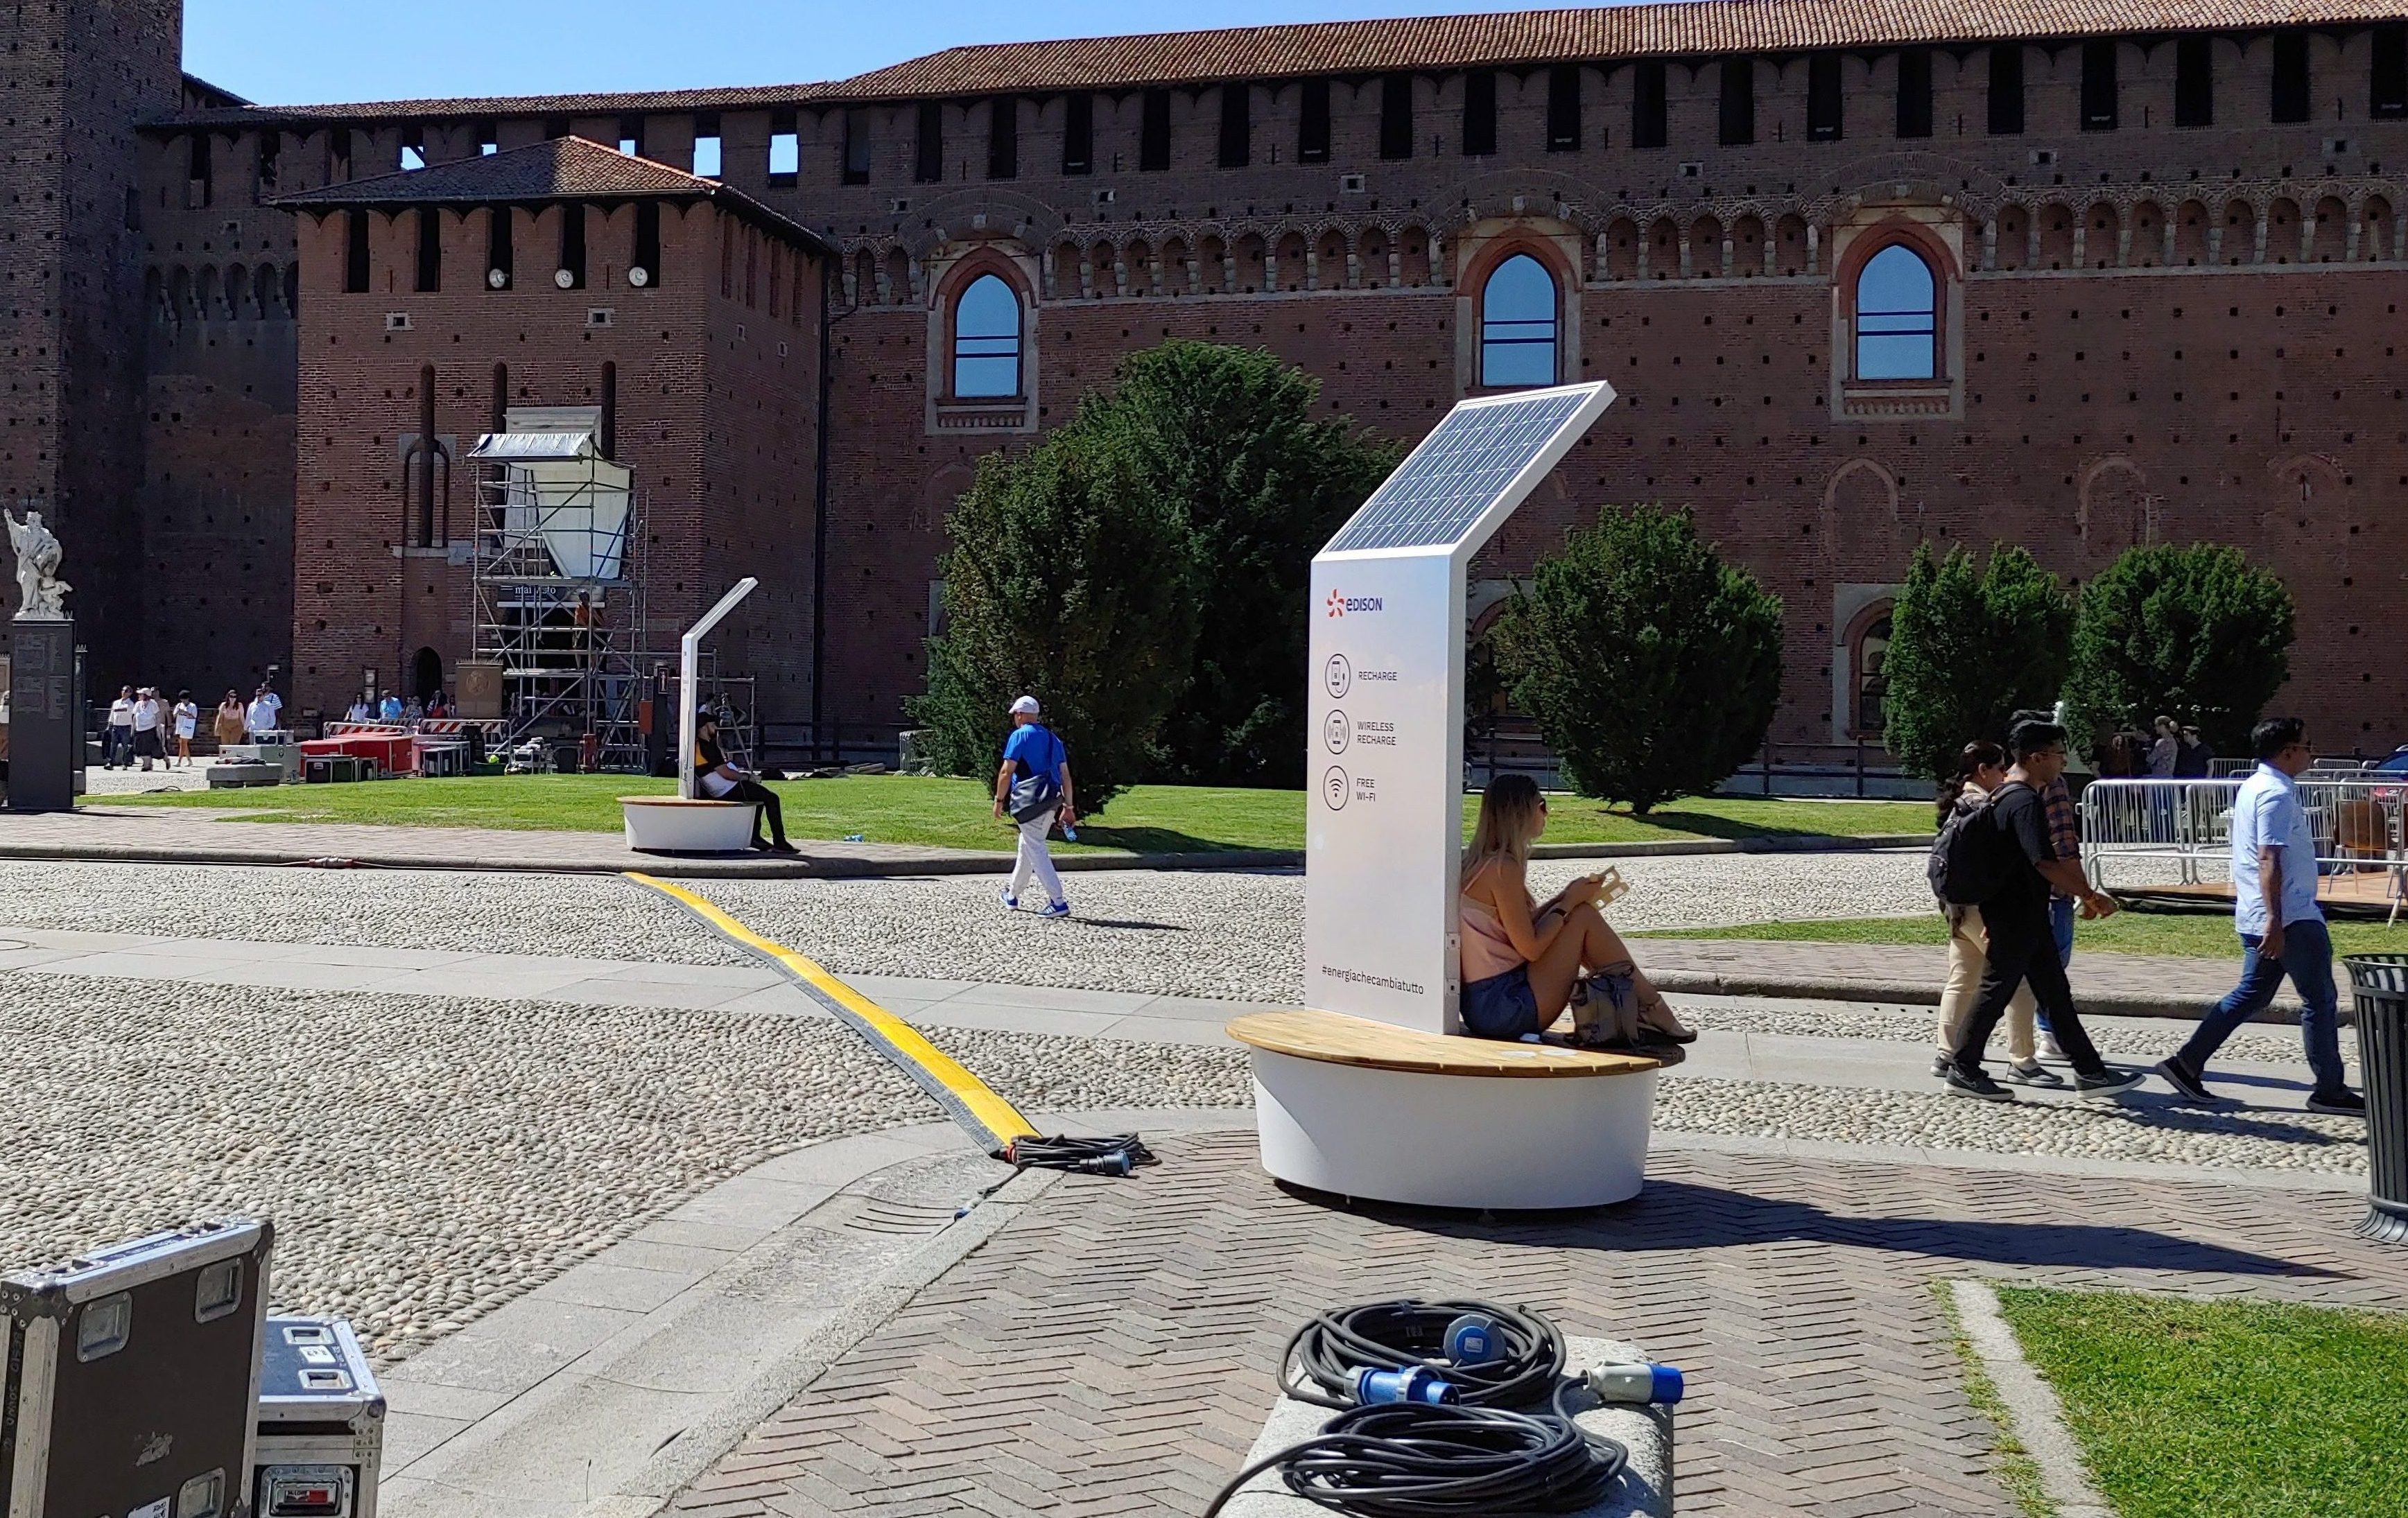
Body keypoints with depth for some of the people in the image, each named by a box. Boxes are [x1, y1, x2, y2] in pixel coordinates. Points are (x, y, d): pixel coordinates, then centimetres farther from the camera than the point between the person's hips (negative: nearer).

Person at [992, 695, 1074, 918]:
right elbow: (1065, 775, 12)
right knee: (1027, 847, 20)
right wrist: (1068, 807, 14)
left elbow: (1006, 772, -10)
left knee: (1036, 851, -6)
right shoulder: (1053, 738, 15)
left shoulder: (1019, 736, -5)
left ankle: (1058, 902, -13)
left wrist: (999, 800, -1)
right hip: (1050, 802, 7)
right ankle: (1012, 896, 33)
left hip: (1028, 801, -7)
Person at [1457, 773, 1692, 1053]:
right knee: (1584, 917, -6)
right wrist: (1570, 901, -5)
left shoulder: (1476, 862, 13)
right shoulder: (1503, 867, -17)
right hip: (1503, 1007, -10)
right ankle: (1656, 1017, 2)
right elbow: (1530, 948, -17)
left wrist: (1565, 897, 9)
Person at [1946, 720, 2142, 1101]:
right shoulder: (2026, 802, -19)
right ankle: (1964, 1070, 8)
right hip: (2016, 918, -10)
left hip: (2024, 915, 10)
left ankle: (2089, 1072, 15)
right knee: (1998, 990, -1)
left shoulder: (2007, 795, 13)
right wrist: (2090, 895, -22)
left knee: (2055, 993, 11)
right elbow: (2046, 863, -27)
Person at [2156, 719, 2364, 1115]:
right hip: (2291, 919, -10)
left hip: (2261, 918, 10)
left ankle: (2187, 1063, 12)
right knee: (2321, 1000, 0)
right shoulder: (2277, 793, -17)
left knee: (2251, 995, 14)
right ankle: (2330, 1091, 8)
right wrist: (2275, 922, -28)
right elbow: (2269, 859, -24)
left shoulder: (2254, 786, 15)